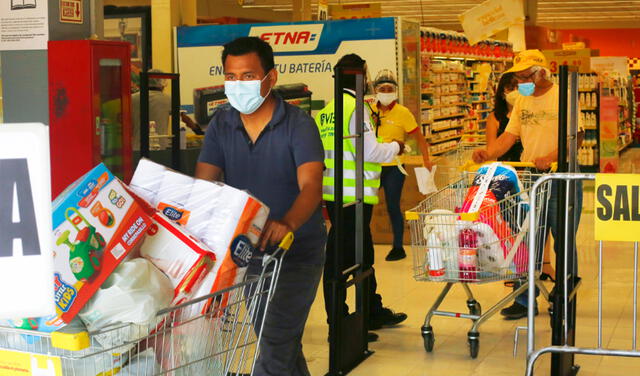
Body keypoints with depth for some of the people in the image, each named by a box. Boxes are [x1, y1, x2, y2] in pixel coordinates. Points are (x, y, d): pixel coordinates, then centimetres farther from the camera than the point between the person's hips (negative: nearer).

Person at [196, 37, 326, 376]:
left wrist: (287, 224, -49)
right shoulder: (221, 125, -1)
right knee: (273, 340, 18)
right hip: (248, 252, 5)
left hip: (297, 253, -5)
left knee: (277, 346, -10)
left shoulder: (298, 124, -15)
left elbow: (311, 186, -28)